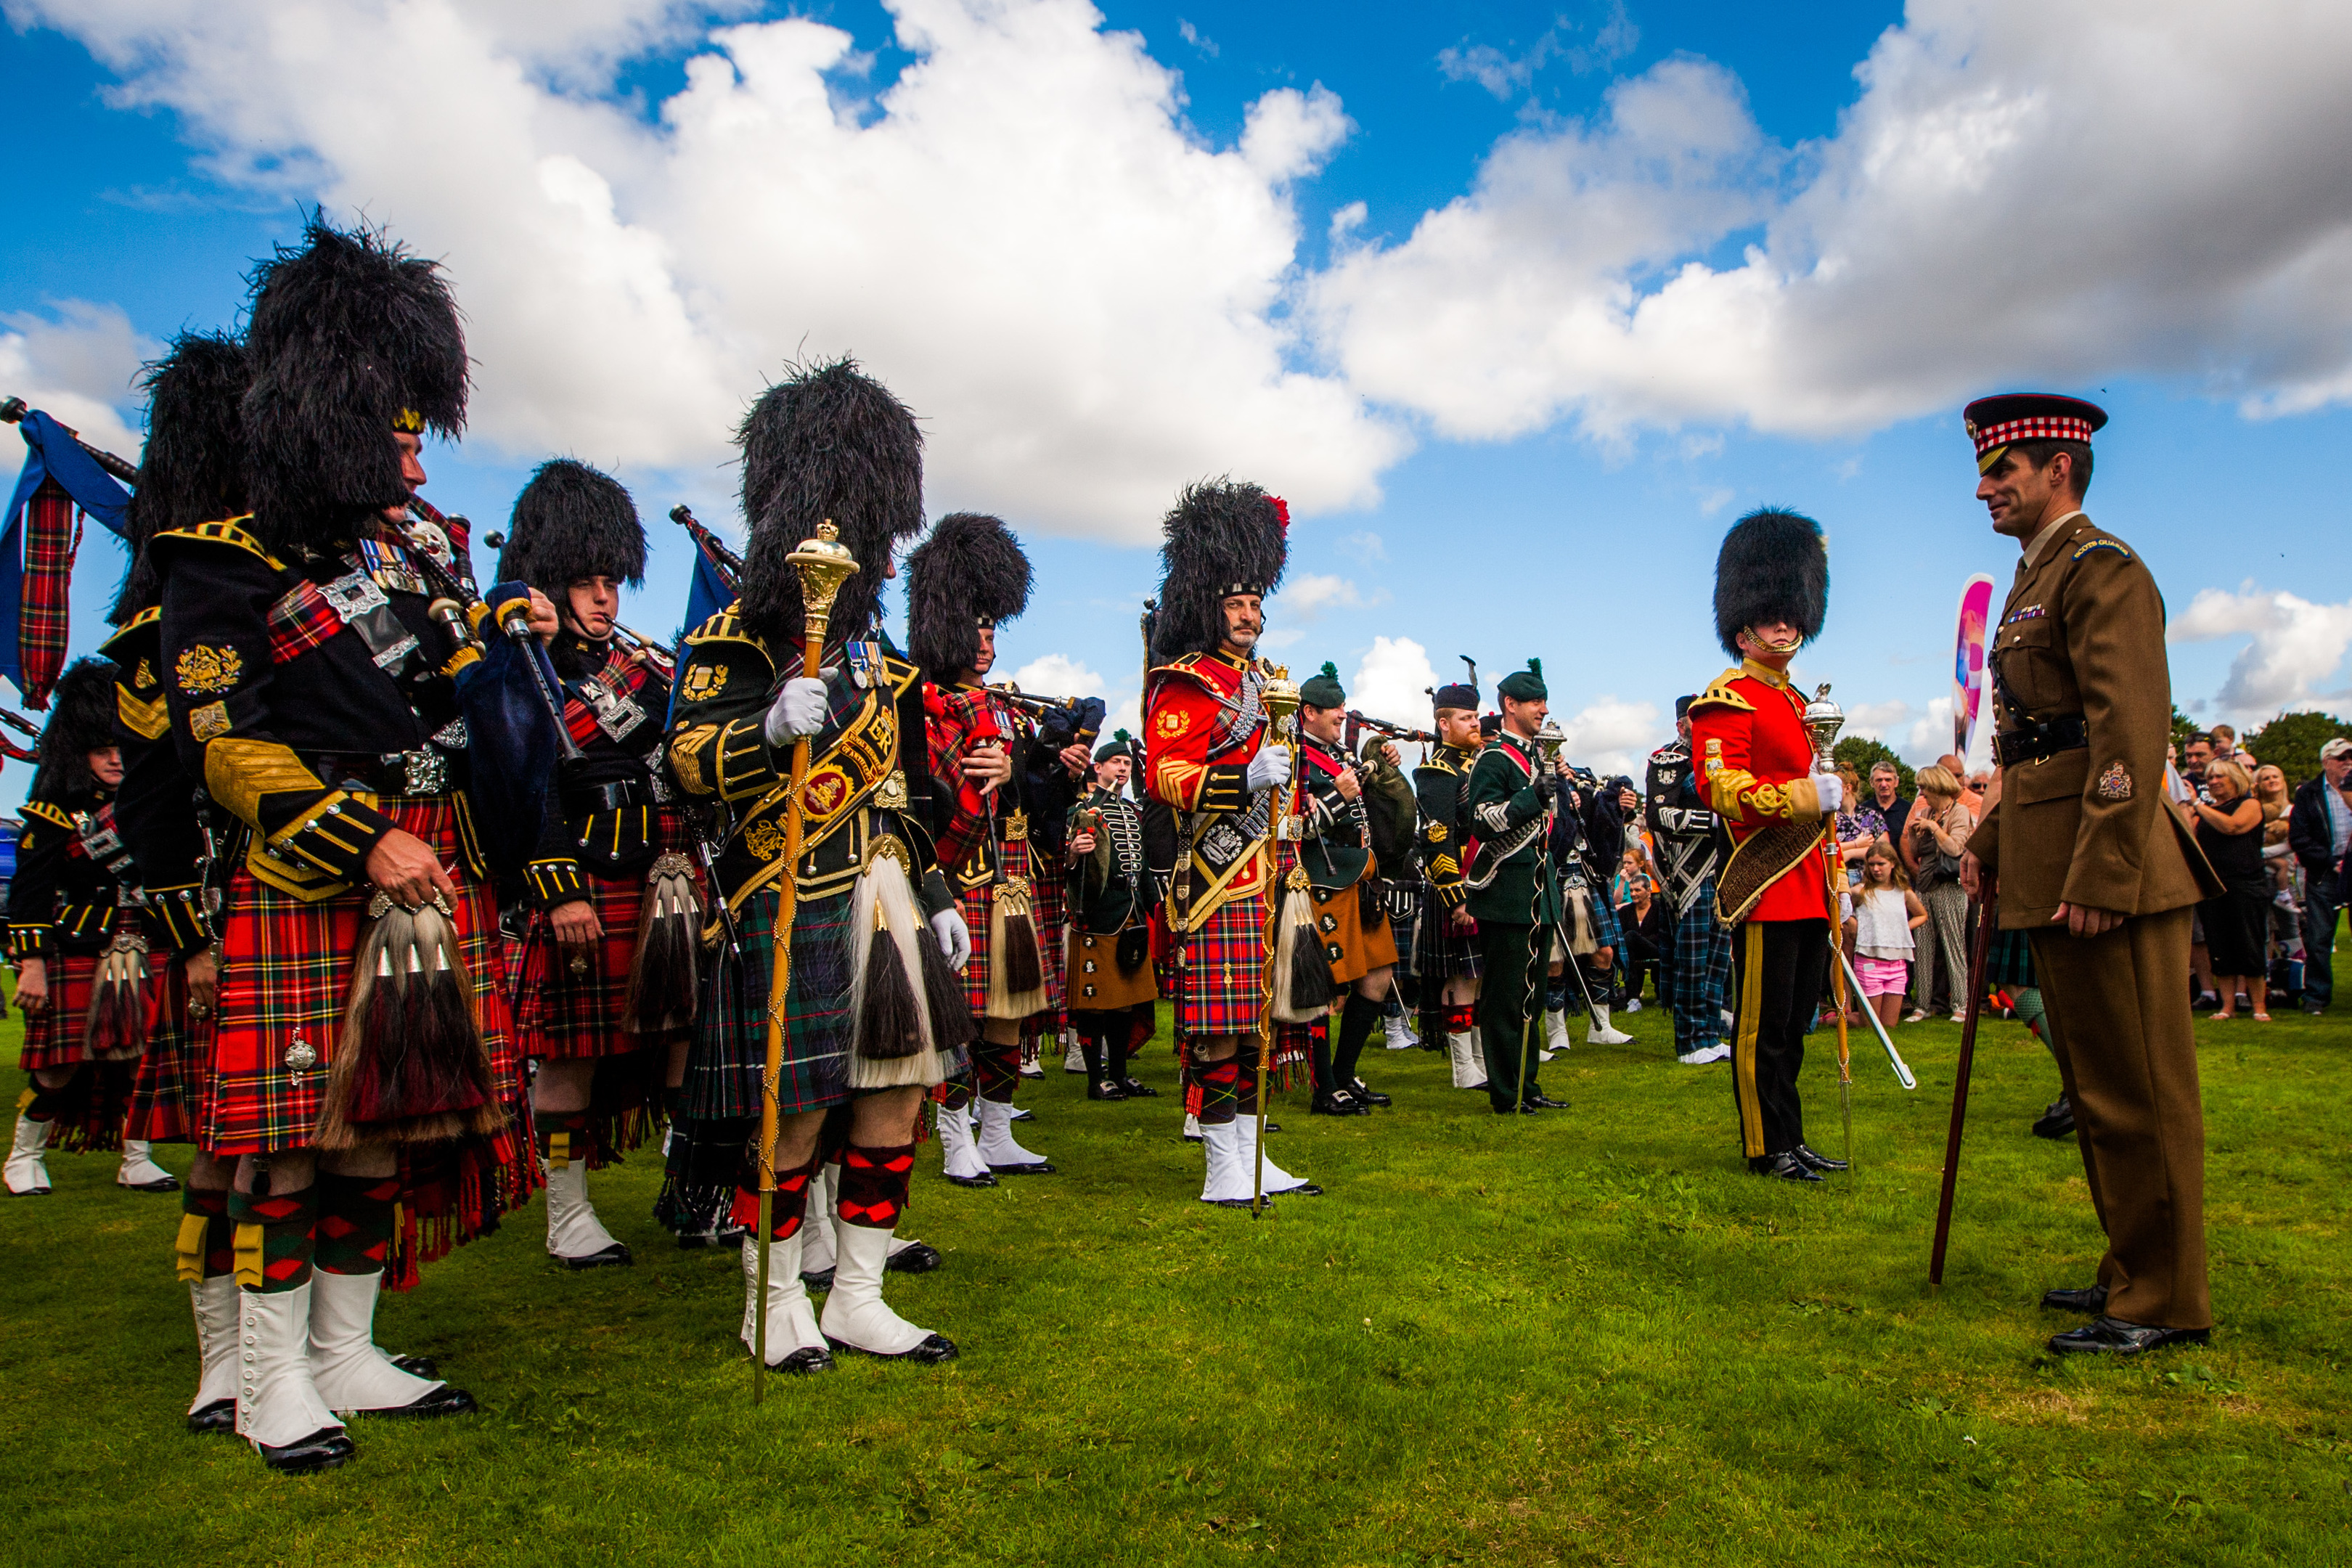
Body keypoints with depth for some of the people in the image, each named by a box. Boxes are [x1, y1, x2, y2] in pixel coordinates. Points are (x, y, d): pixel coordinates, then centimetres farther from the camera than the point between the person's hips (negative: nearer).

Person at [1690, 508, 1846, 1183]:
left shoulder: (1798, 702, 22)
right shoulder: (1728, 700, -7)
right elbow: (1725, 791, -19)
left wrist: (1836, 882, 22)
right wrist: (1808, 795, -28)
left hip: (1809, 889, 9)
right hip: (1766, 887, -9)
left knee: (1794, 1023, 14)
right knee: (1763, 1025, -1)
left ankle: (1792, 1138, 23)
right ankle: (1767, 1147, 8)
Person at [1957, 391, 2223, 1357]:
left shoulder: (2100, 568, -10)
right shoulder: (2037, 581, 19)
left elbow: (2132, 734, -20)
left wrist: (2101, 878, -24)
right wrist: (1989, 846, 17)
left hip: (2105, 874, -10)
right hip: (2050, 874, 10)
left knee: (2136, 1087, 0)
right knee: (2095, 1085, 17)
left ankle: (2164, 1303, 11)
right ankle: (2132, 1270, 29)